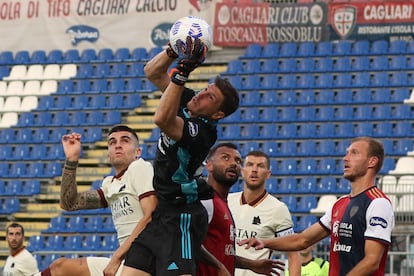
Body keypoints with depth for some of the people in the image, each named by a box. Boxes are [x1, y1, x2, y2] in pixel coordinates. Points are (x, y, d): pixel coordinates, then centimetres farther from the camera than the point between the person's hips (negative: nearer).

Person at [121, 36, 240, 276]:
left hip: (179, 218, -9)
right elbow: (152, 72, 11)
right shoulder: (187, 102, 5)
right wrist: (173, 51, -8)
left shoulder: (202, 131, -21)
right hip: (158, 212, 9)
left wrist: (183, 71, -40)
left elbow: (162, 119, -39)